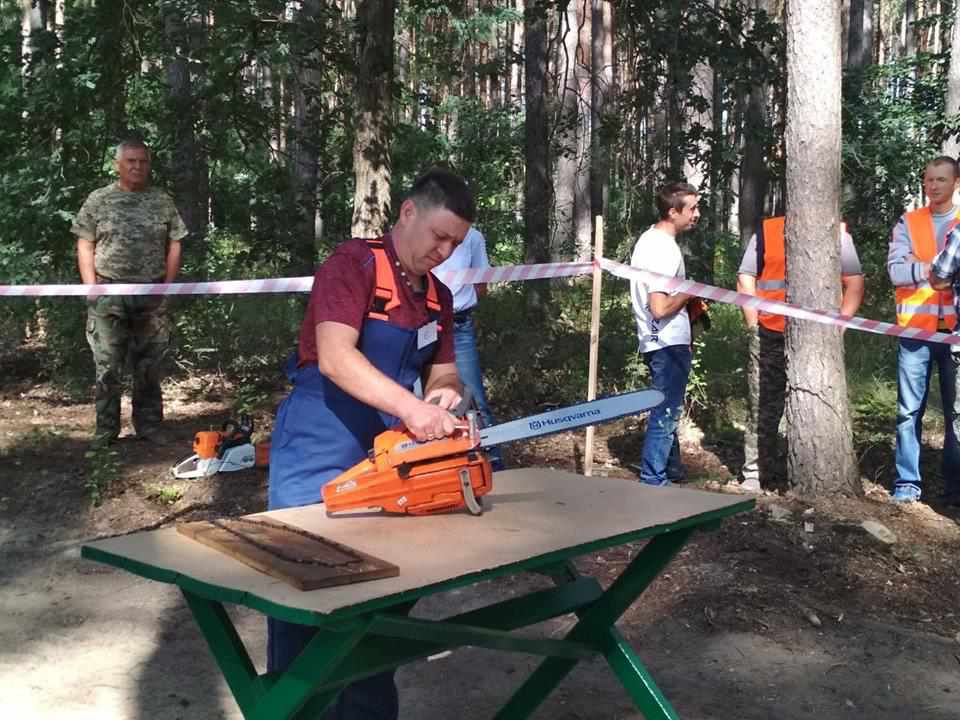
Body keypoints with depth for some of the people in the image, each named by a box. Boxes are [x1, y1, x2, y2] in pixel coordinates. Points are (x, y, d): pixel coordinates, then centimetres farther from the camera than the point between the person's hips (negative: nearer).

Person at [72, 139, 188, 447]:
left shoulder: (162, 201, 8)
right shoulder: (98, 200, 4)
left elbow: (174, 246, 9)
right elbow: (85, 246, 4)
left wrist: (167, 286, 1)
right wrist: (92, 288, -5)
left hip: (151, 296, 1)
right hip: (108, 295, -1)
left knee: (150, 366, 7)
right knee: (108, 366, 1)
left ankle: (149, 425, 17)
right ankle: (106, 430, 9)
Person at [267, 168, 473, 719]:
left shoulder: (438, 295, 10)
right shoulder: (355, 263, -14)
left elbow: (444, 370, 11)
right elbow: (335, 357, -26)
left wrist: (444, 394, -13)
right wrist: (411, 407, -34)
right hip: (318, 459, -7)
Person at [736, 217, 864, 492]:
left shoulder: (838, 234, 9)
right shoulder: (766, 231, 7)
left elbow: (854, 283, 8)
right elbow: (746, 280, 7)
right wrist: (754, 325, -1)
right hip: (770, 336, 0)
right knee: (764, 406, 4)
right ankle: (755, 472, 11)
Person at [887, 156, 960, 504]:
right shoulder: (908, 223, 8)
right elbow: (895, 271, -4)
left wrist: (920, 266, -14)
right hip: (916, 328, 0)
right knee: (909, 409, 0)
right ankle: (908, 481, 6)